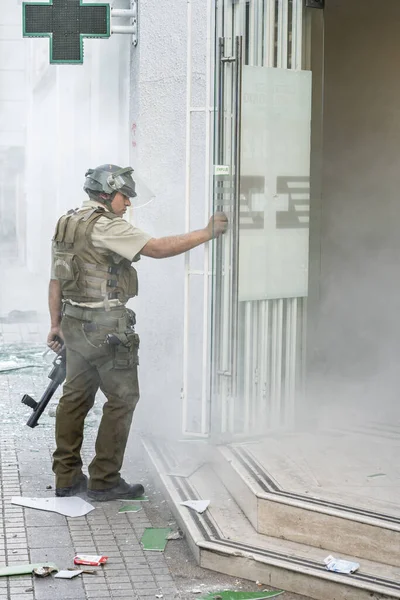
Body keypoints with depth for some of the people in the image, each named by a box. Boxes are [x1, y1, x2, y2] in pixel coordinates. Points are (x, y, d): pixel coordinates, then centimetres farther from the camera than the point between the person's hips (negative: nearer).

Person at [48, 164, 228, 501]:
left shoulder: (66, 225, 13)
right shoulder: (105, 226, -15)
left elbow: (56, 280, 16)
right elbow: (157, 249, -21)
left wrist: (56, 324, 21)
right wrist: (207, 233, -16)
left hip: (75, 324, 9)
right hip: (106, 327, -9)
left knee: (75, 397, 13)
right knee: (123, 399, 0)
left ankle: (67, 477, 18)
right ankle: (104, 480, 3)